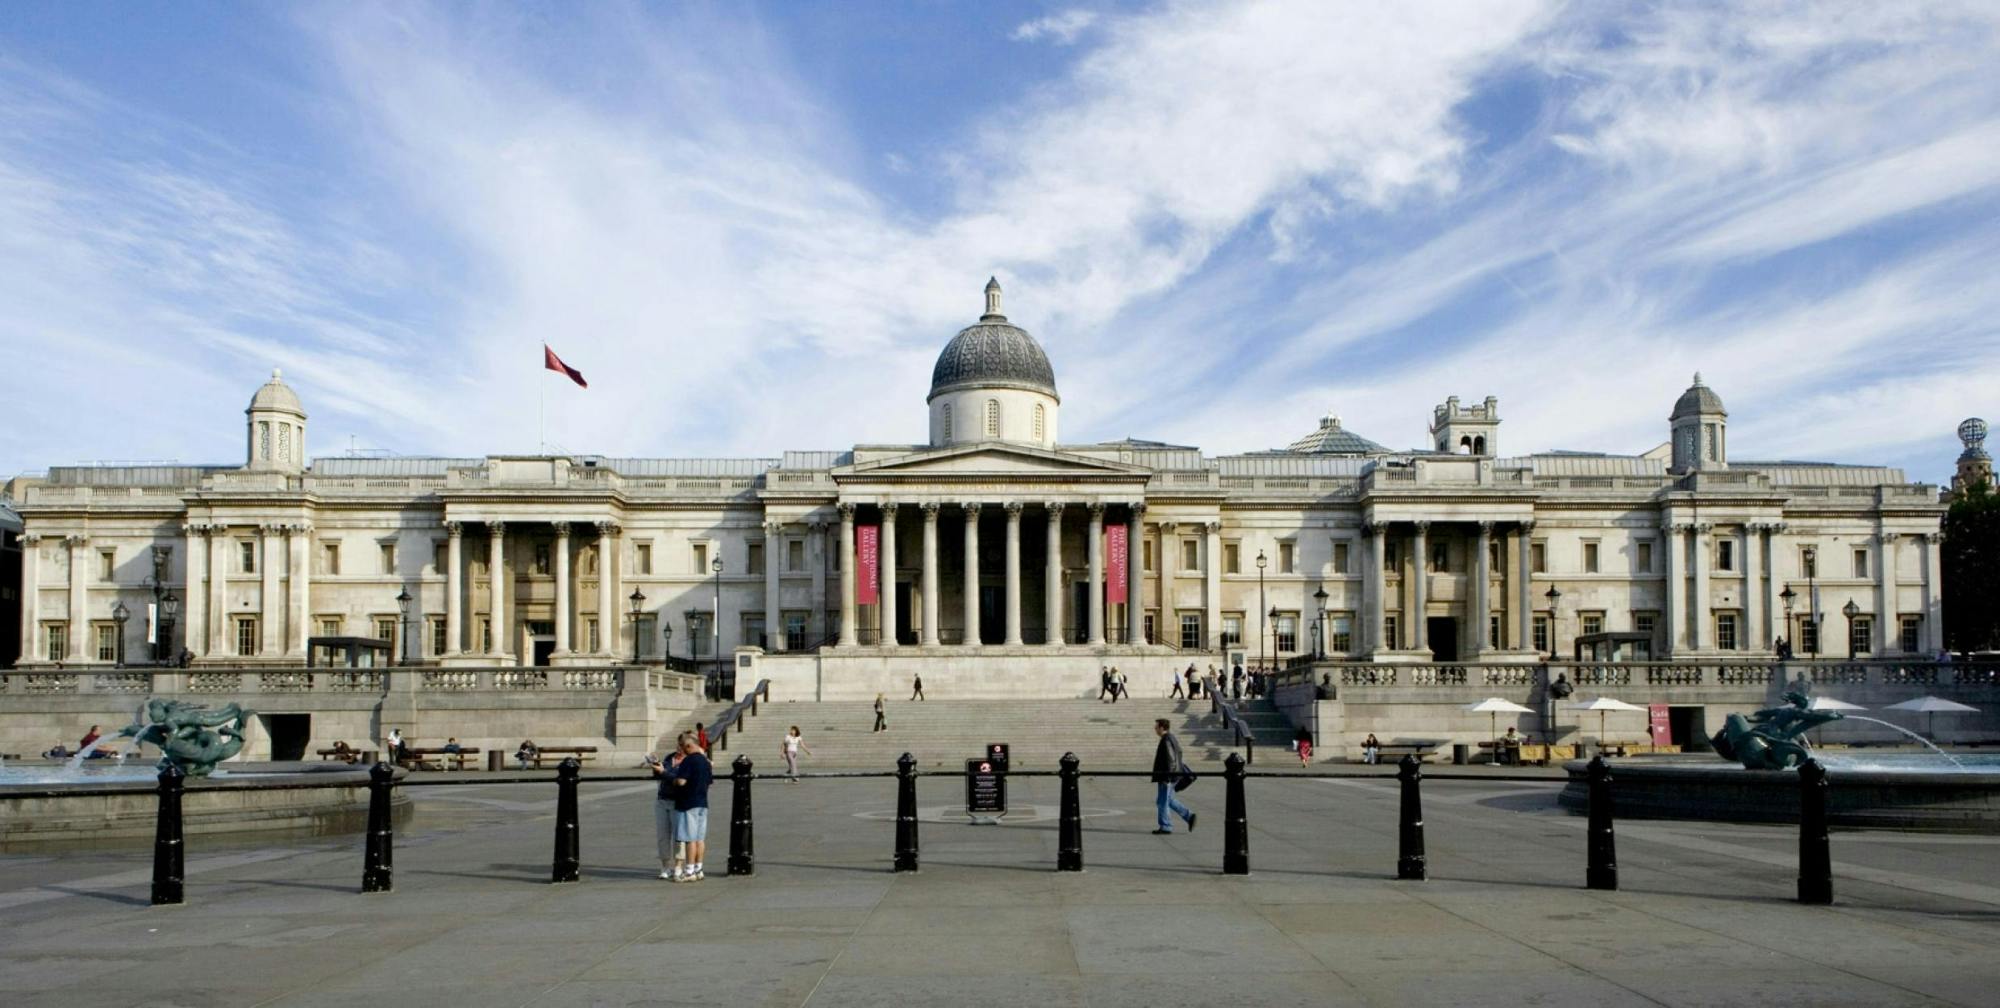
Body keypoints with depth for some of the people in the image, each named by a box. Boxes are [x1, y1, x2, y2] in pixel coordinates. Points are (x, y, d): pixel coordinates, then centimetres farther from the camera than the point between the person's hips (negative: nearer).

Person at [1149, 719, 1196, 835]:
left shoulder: (1166, 741, -18)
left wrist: (1167, 777, -22)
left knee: (1163, 801, -3)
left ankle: (1165, 827, 2)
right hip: (1168, 776, 10)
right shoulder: (1172, 738, 14)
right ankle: (1189, 816, 16)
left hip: (1166, 777, -10)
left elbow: (1170, 760, -23)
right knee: (1168, 800, 17)